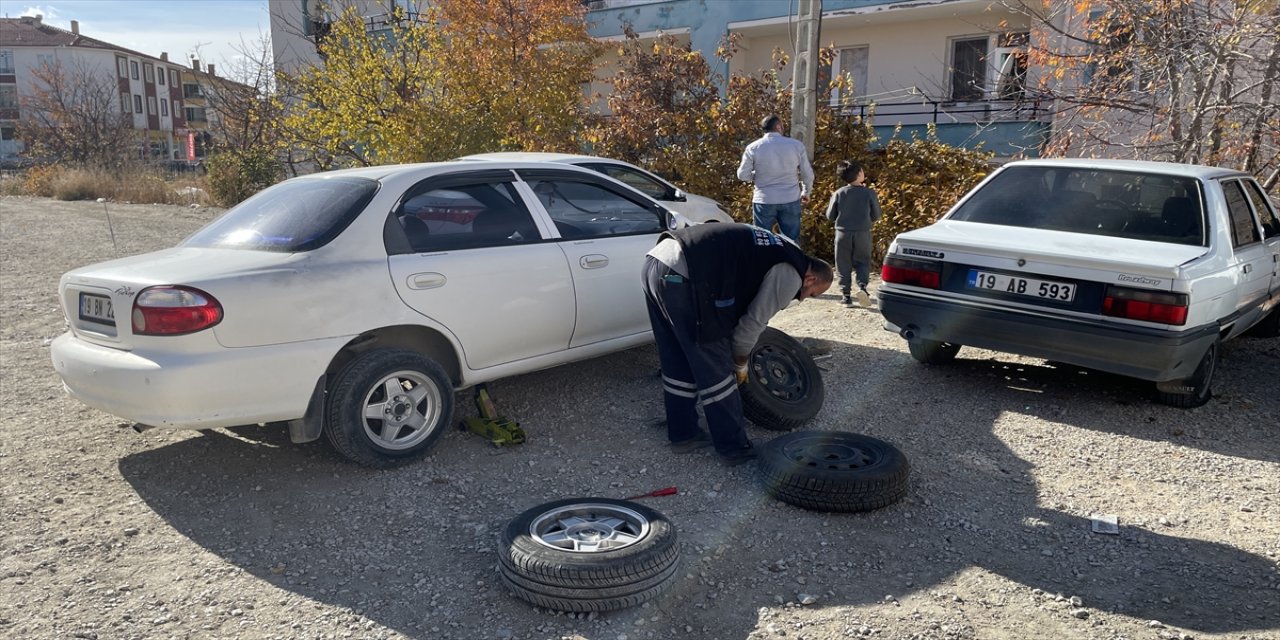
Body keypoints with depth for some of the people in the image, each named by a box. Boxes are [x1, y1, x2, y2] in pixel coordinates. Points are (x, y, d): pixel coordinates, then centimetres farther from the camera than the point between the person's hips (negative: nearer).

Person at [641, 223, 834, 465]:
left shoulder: (774, 251, 28)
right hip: (682, 277, -10)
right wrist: (740, 365, 19)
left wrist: (736, 358, 34)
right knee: (716, 370, 4)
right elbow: (753, 322, 2)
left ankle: (682, 435, 33)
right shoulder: (790, 275, 1)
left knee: (678, 365, 21)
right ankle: (734, 447, 17)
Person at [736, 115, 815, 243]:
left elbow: (743, 175, -1)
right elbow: (807, 174, 5)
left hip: (764, 201, -1)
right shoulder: (796, 145, -1)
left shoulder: (753, 148, -3)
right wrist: (806, 192, 22)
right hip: (791, 200, 1)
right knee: (792, 241, 9)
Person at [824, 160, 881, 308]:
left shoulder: (839, 193, -5)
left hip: (843, 233, 0)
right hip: (863, 233, 0)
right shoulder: (869, 193, -6)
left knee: (843, 265, 10)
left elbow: (830, 216, 2)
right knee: (862, 262, 12)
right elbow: (876, 215, 2)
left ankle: (845, 294, 7)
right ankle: (862, 286, -10)